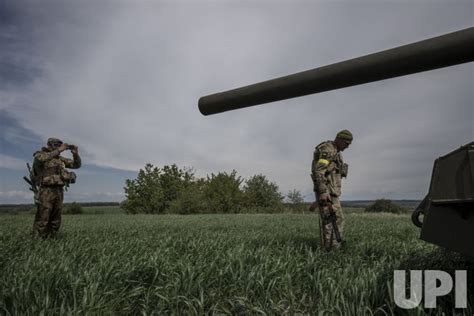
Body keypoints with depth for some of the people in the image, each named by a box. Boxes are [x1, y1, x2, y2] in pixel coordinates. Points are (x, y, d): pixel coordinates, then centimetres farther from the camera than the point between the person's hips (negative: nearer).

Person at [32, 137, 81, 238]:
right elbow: (41, 159, -26)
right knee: (42, 221, -9)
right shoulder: (39, 155, 0)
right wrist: (58, 150, -24)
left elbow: (76, 165, 15)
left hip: (59, 191, 6)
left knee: (55, 222, 7)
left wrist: (76, 154, -3)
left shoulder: (60, 158, 16)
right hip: (46, 191, -6)